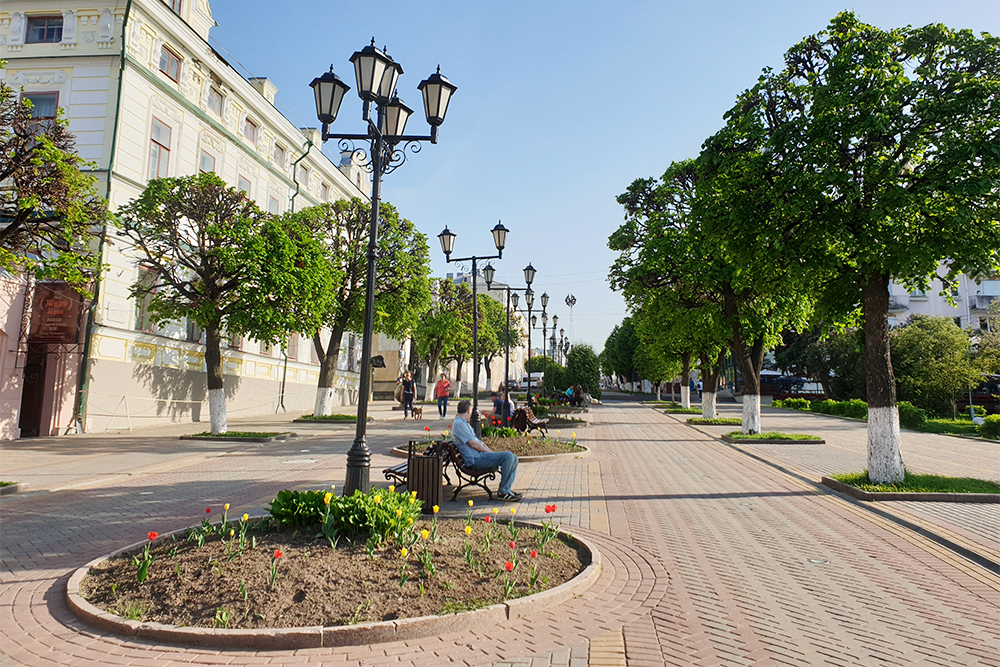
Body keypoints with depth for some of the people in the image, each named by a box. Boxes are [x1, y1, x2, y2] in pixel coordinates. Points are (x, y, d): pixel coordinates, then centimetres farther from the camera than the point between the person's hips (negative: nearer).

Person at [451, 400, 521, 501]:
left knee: (514, 458, 4)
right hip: (475, 459, -11)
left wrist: (491, 451, 10)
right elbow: (474, 444, -16)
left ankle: (506, 489, 4)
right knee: (508, 456, -24)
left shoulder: (464, 423, 22)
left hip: (480, 455, 11)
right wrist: (492, 453, -9)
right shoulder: (459, 424, -12)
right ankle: (503, 492, -17)